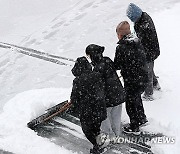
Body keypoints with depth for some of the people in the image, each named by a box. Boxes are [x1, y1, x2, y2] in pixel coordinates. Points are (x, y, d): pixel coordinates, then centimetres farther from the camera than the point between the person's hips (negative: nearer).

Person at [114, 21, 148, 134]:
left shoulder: (121, 48, -22)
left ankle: (134, 127, 29)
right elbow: (143, 61, 9)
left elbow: (116, 66, -14)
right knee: (137, 98, 31)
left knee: (131, 103, 14)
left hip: (131, 82, -7)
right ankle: (142, 118, 49)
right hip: (143, 79, 7)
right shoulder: (138, 44, 0)